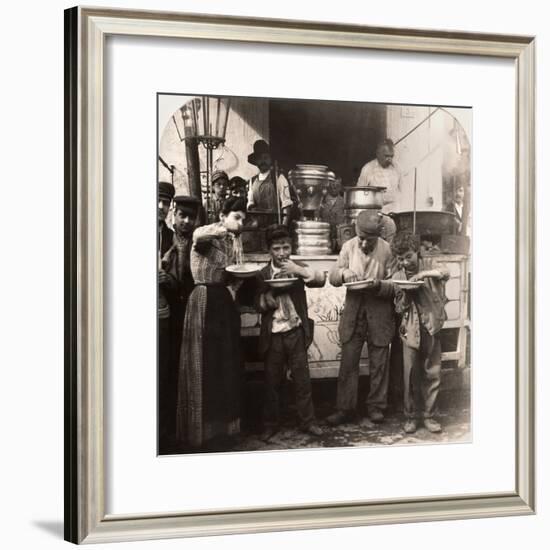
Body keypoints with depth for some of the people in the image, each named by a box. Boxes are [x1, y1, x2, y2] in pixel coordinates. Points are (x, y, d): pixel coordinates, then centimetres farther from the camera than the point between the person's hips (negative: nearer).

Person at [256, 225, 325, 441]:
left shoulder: (298, 268, 3)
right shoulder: (262, 275, 2)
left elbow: (321, 280, -12)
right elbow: (257, 305, -1)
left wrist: (299, 270, -25)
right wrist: (269, 297, -19)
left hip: (296, 332, 0)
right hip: (272, 335, 0)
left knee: (302, 378, 4)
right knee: (272, 380, 6)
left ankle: (308, 421, 14)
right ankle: (271, 424, 18)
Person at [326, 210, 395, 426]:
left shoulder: (387, 250, -8)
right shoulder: (349, 247, -2)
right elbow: (332, 278, 2)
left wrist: (378, 286, -25)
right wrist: (343, 272, -20)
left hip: (379, 313, -1)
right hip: (353, 311, 1)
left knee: (379, 363, 8)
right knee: (348, 363, 3)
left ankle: (376, 407, 22)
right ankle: (344, 408, 11)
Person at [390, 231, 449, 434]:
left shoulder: (429, 265, 3)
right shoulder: (397, 277, 6)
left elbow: (446, 273, -18)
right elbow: (399, 309, 7)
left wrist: (424, 274, -29)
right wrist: (405, 295, -12)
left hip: (431, 327, 0)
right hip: (410, 329, 0)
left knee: (433, 373, 3)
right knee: (410, 374, -1)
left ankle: (428, 415, 14)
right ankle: (410, 417, 11)